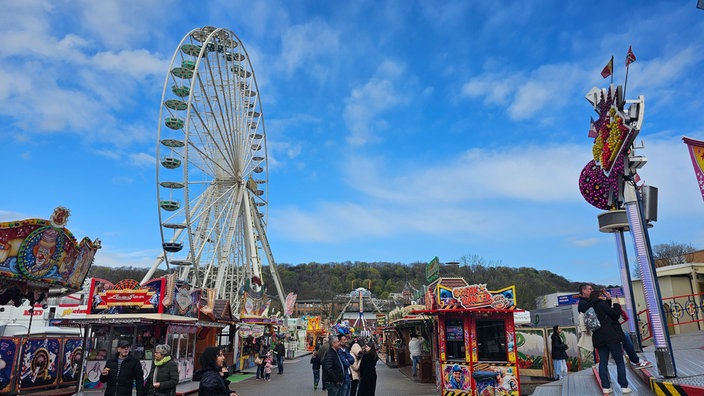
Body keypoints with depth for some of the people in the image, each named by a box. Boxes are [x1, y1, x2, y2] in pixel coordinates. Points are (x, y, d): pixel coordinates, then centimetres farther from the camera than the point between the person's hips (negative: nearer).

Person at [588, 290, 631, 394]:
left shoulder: (589, 308, 14)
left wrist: (608, 300, 21)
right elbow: (615, 315, -6)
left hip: (598, 338, 6)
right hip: (610, 336, -6)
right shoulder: (601, 304, -7)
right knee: (620, 361, 3)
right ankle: (624, 386, 3)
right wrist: (617, 305, 8)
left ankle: (605, 387, 3)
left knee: (603, 362, 5)